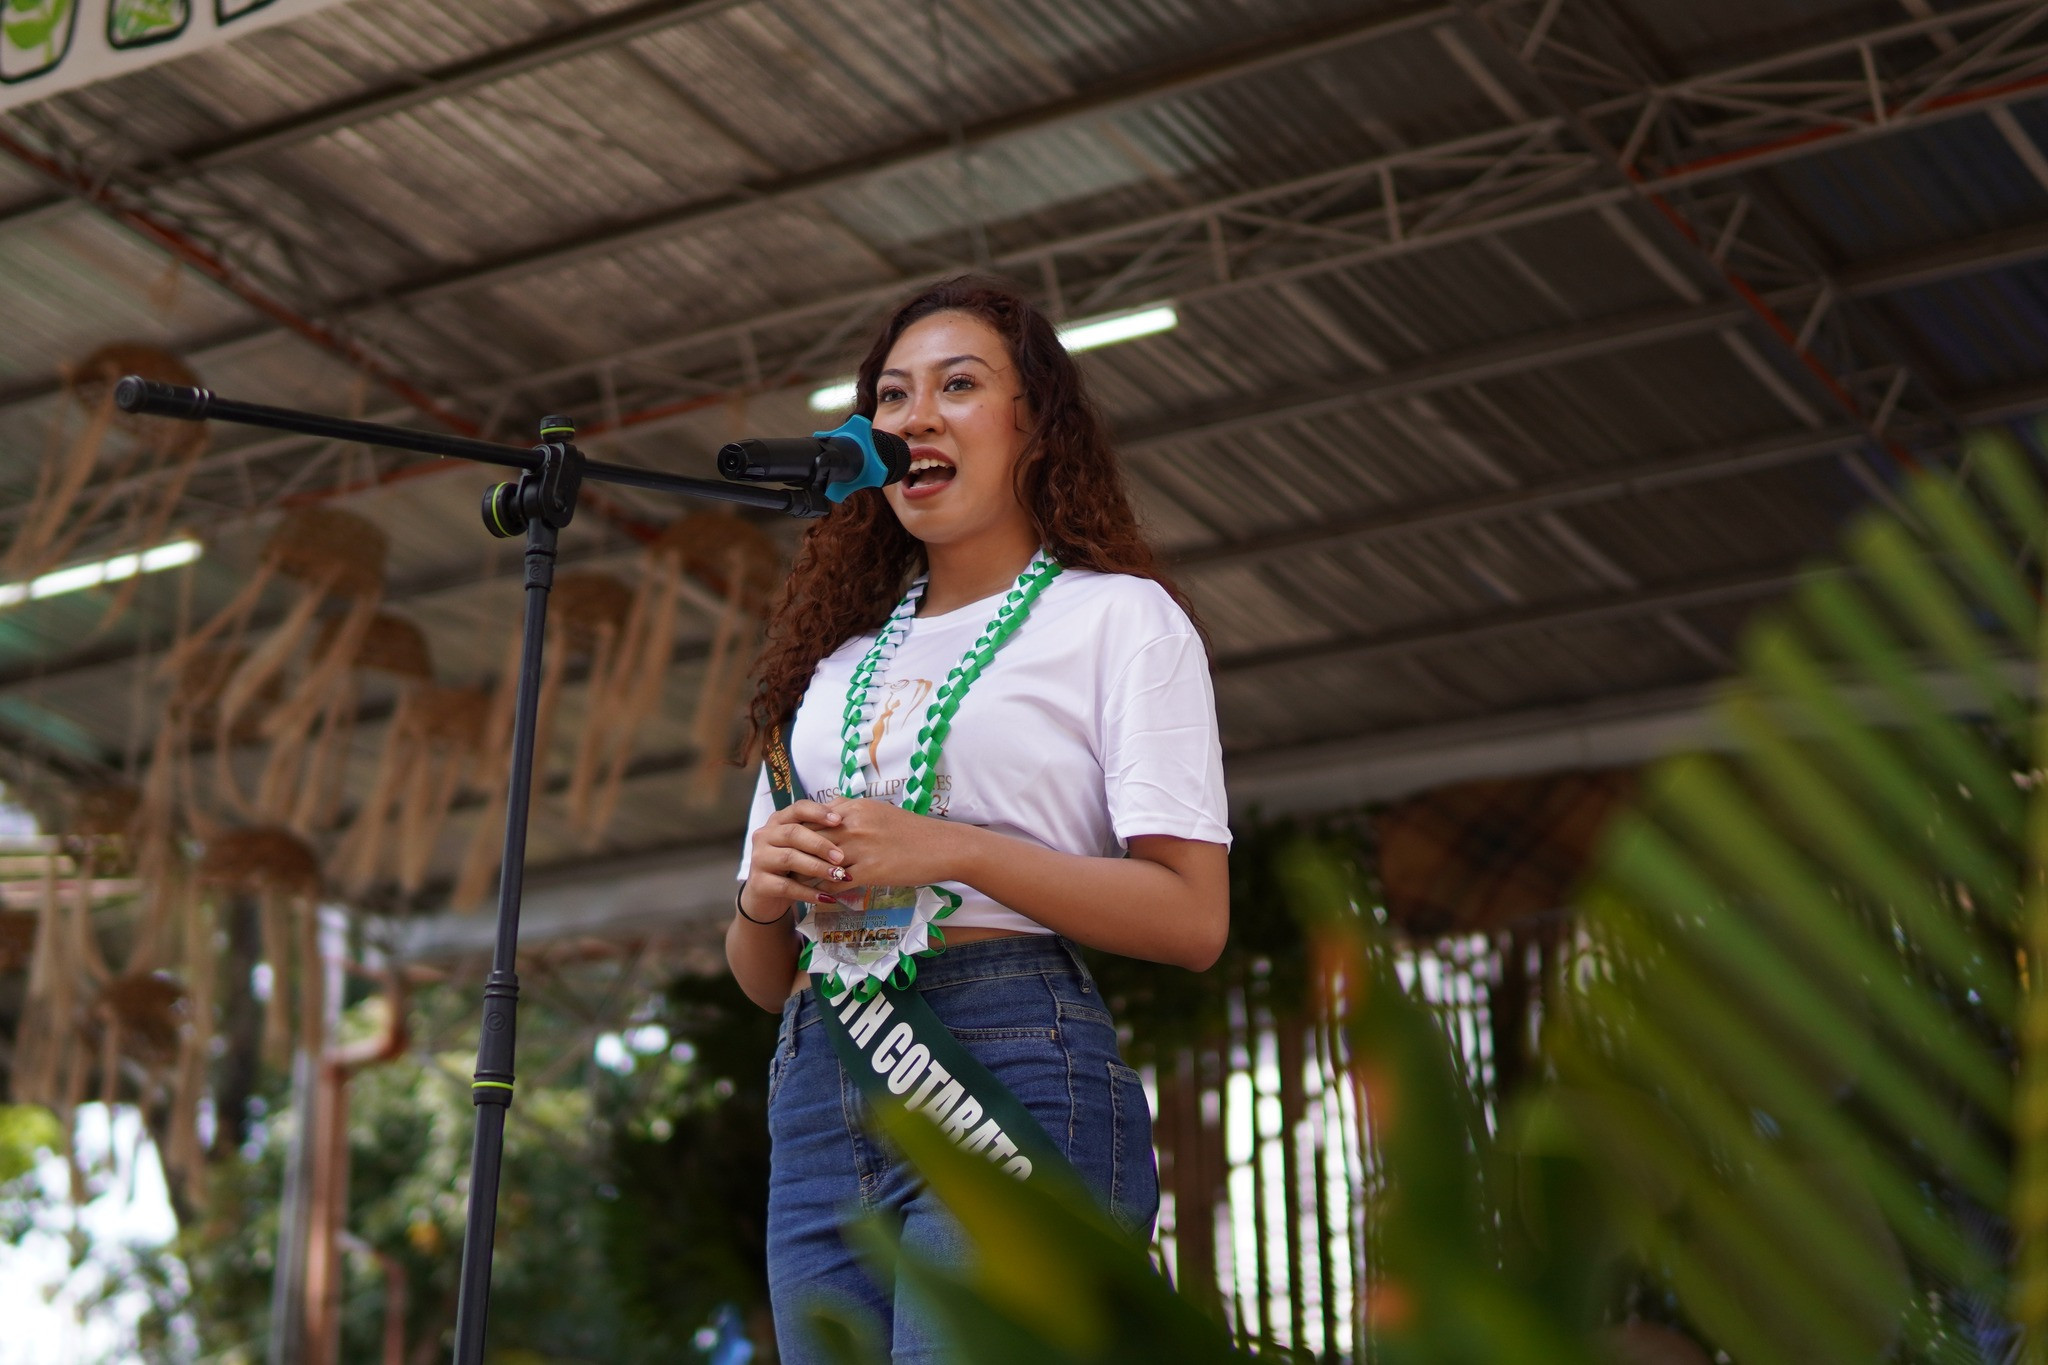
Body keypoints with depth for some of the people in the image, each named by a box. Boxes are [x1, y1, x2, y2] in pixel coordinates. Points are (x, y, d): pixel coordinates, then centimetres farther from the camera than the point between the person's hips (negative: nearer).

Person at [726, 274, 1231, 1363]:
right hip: (819, 1091, 6)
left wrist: (953, 852, -13)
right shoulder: (835, 662, 24)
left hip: (1015, 1076, -5)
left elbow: (1192, 920, -5)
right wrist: (763, 897, -1)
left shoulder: (1117, 617, 8)